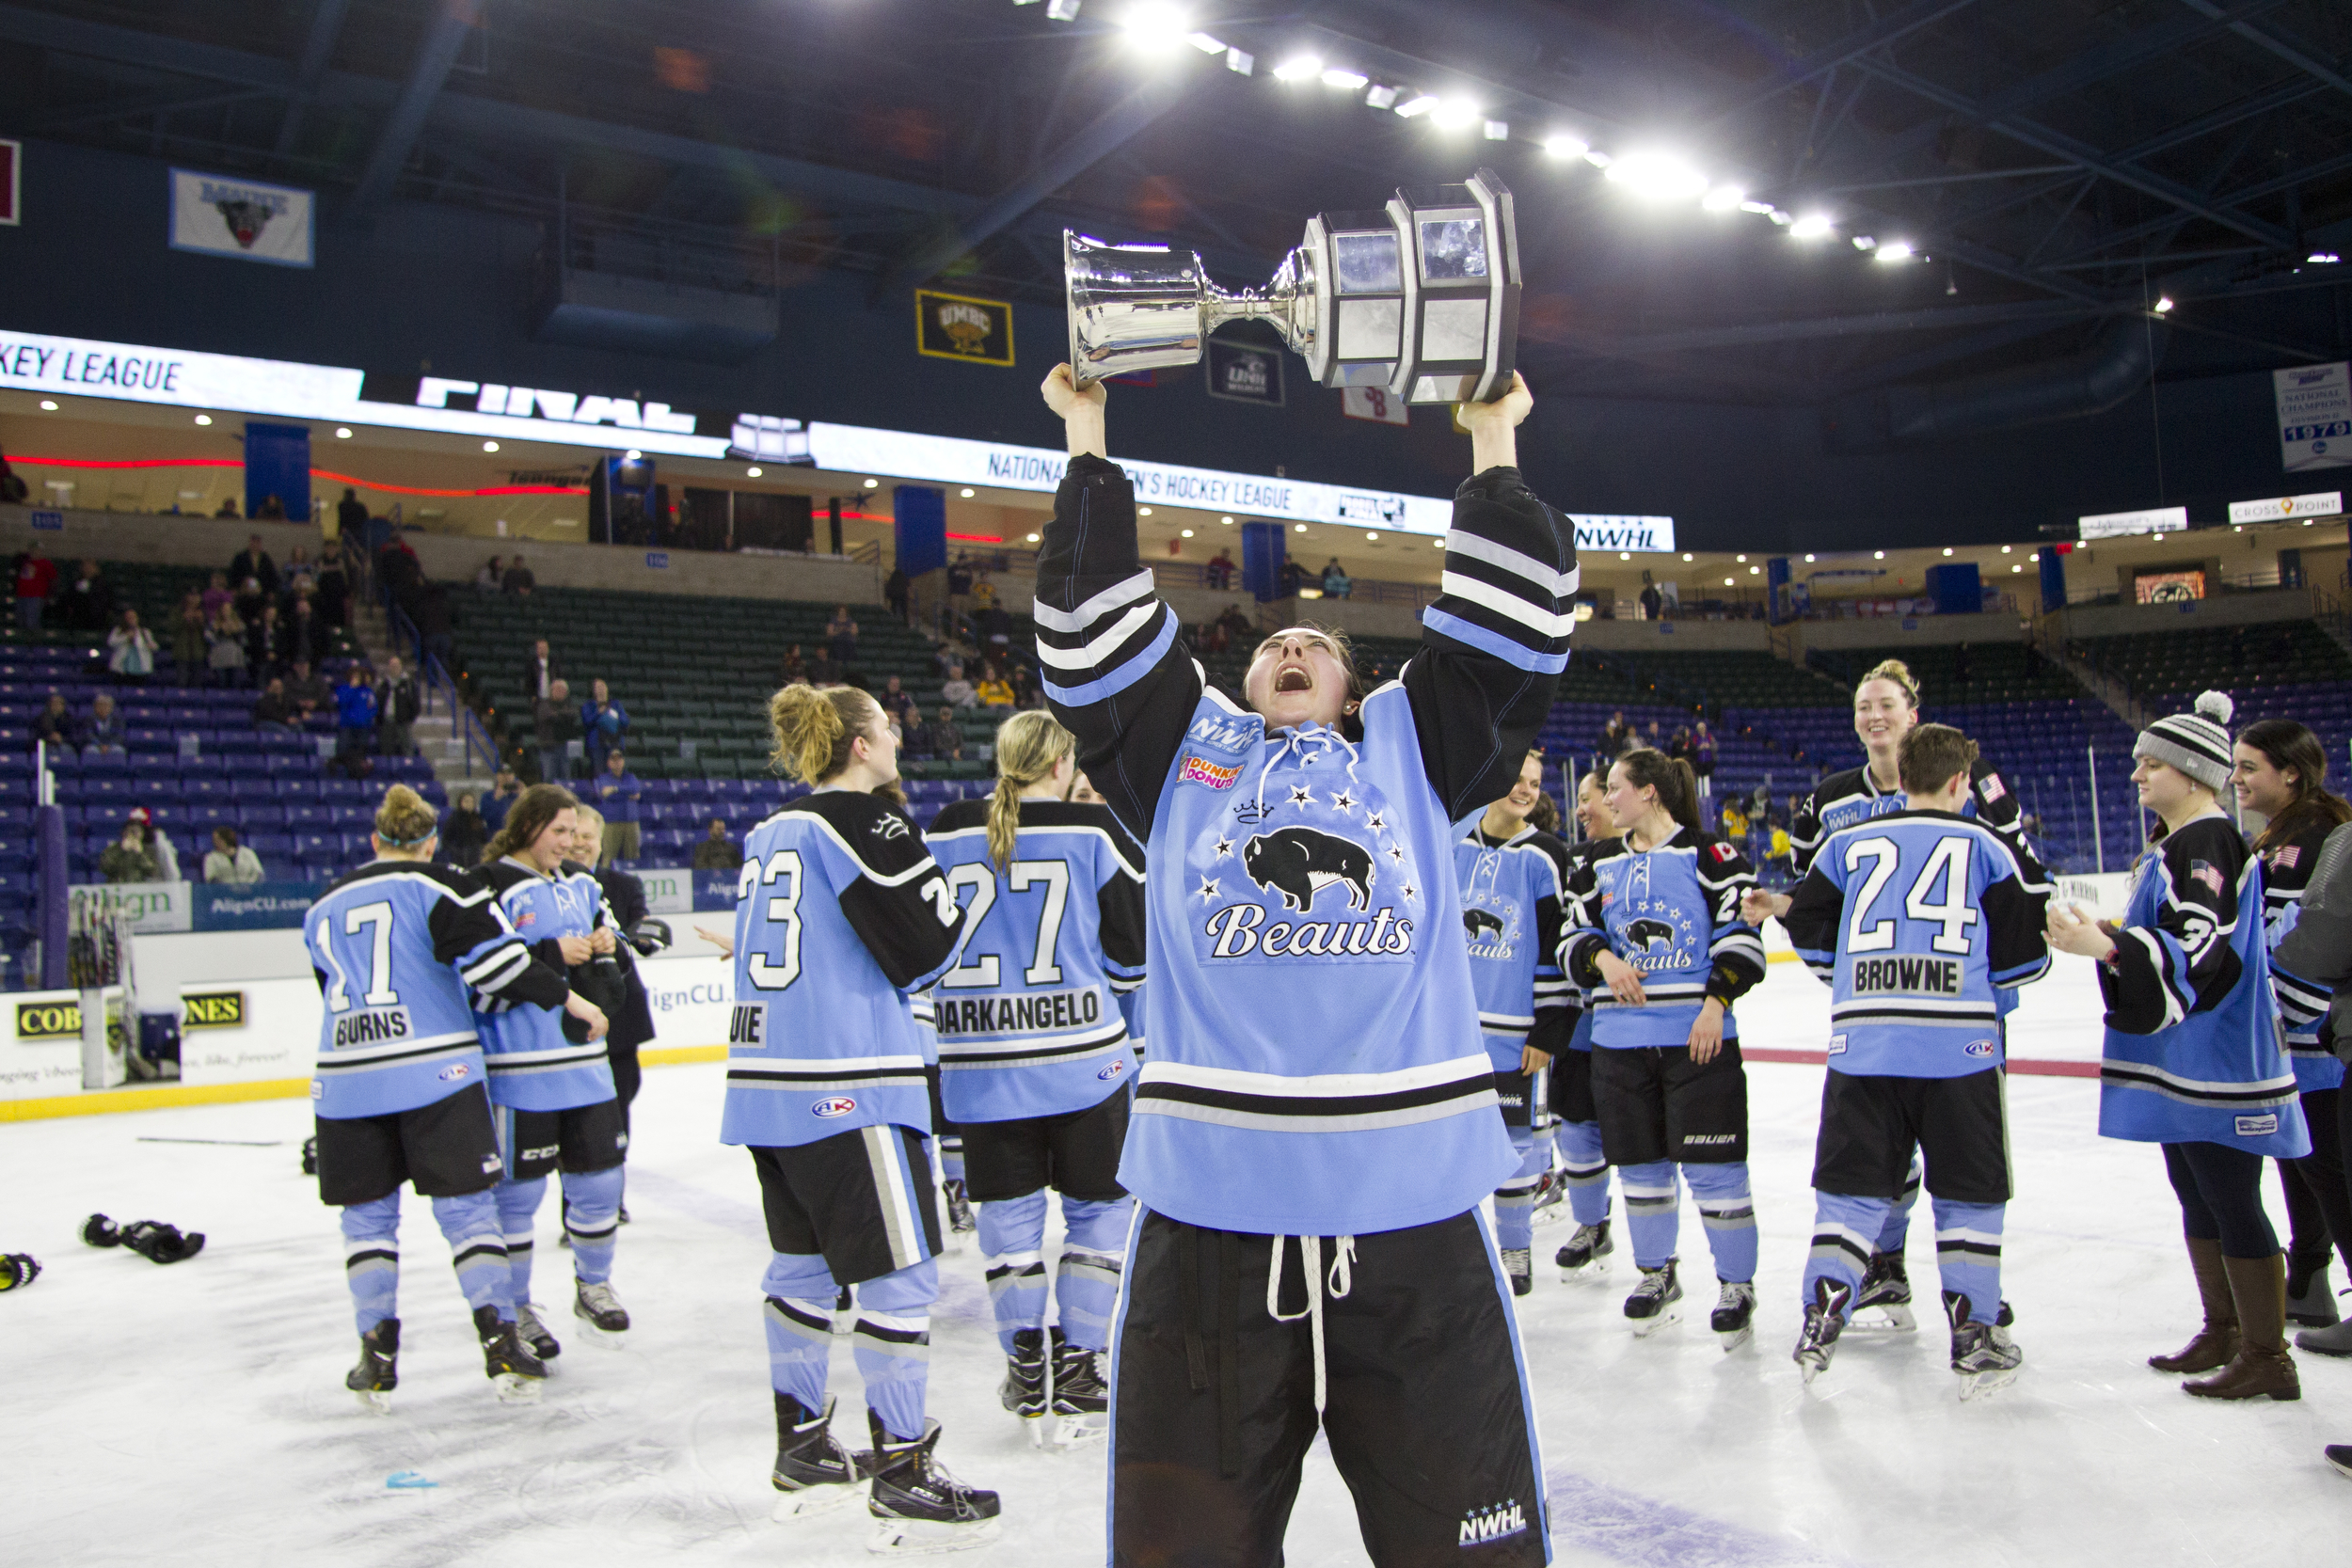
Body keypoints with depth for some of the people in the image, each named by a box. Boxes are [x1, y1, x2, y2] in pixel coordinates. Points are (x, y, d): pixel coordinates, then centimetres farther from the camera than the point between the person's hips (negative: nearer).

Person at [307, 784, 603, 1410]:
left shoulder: (323, 909, 18)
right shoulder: (439, 885, 0)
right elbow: (494, 960, -13)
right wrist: (568, 999, -5)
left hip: (345, 1078, 4)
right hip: (435, 1070, -4)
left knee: (366, 1212, 13)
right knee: (465, 1203, 2)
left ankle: (378, 1357, 11)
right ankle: (500, 1342, -2)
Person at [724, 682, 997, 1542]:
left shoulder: (770, 833, 15)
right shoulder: (861, 818, -10)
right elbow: (933, 947, -12)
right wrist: (964, 901, 7)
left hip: (766, 1077, 9)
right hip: (847, 1085, -9)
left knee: (802, 1260, 18)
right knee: (900, 1272, -1)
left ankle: (802, 1449, 28)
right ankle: (903, 1480, 5)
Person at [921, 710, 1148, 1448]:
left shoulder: (945, 832, 3)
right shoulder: (1093, 830, -5)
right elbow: (1133, 945, 1)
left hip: (981, 1055, 3)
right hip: (1082, 1053, -2)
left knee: (1007, 1207, 14)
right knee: (1098, 1204, 11)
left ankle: (1027, 1370, 18)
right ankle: (1075, 1373, 11)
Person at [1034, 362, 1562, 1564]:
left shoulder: (1410, 750, 19)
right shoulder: (1188, 749, 17)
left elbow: (1508, 623, 15)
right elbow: (1092, 626, 12)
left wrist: (1493, 445, 20)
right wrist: (1088, 437, 16)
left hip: (1414, 1221, 1)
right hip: (1206, 1222, 0)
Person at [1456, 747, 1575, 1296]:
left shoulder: (1545, 857, -3)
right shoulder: (1451, 847, 6)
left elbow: (1556, 948, -6)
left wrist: (1549, 1030, -9)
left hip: (1516, 1030, -3)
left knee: (1517, 1137, 5)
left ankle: (1514, 1245, 22)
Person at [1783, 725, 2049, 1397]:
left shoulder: (1847, 843, 11)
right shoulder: (1986, 846, 7)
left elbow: (1808, 928, 13)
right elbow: (2025, 950, 6)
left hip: (1862, 1041, 2)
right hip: (1960, 1043, -1)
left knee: (1851, 1189, 9)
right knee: (1969, 1194, 11)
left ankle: (1818, 1327, 5)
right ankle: (1974, 1341, 13)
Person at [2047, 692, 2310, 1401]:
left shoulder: (2209, 844, -16)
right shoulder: (2176, 844, 15)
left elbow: (2197, 949, -29)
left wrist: (2104, 945, -39)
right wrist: (2099, 934, 16)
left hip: (2217, 1062, -11)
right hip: (2182, 1058, 11)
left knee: (2232, 1204, -4)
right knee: (2197, 1197, 17)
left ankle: (2267, 1357, 5)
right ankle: (2224, 1331, 29)